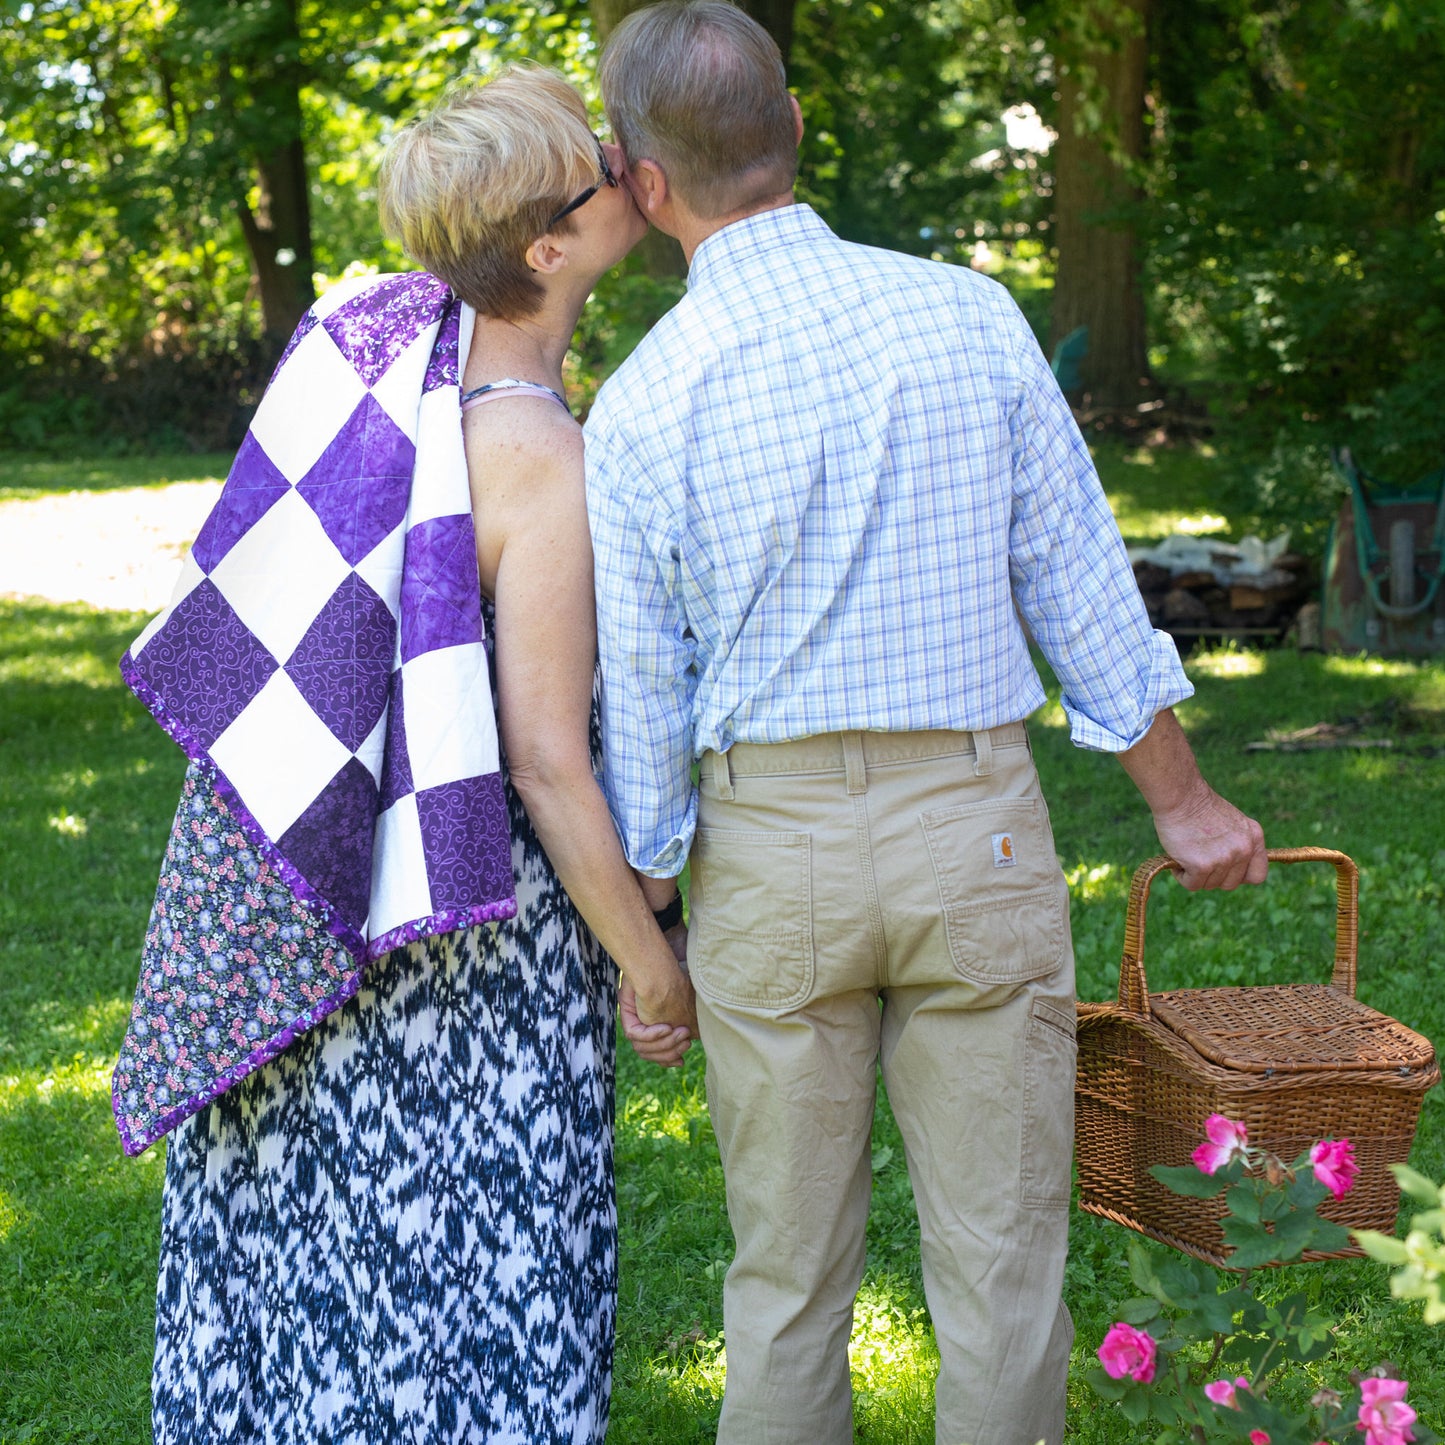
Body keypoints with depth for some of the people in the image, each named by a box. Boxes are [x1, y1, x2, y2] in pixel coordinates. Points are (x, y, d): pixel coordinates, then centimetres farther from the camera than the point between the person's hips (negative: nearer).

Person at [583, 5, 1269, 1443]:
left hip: (768, 847, 0)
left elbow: (637, 705, -3)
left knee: (786, 1270, 13)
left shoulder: (640, 405, -7)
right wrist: (1185, 803, 13)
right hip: (974, 833, 0)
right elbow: (1080, 589, 1)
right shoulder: (968, 316, -5)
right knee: (1000, 1258, 10)